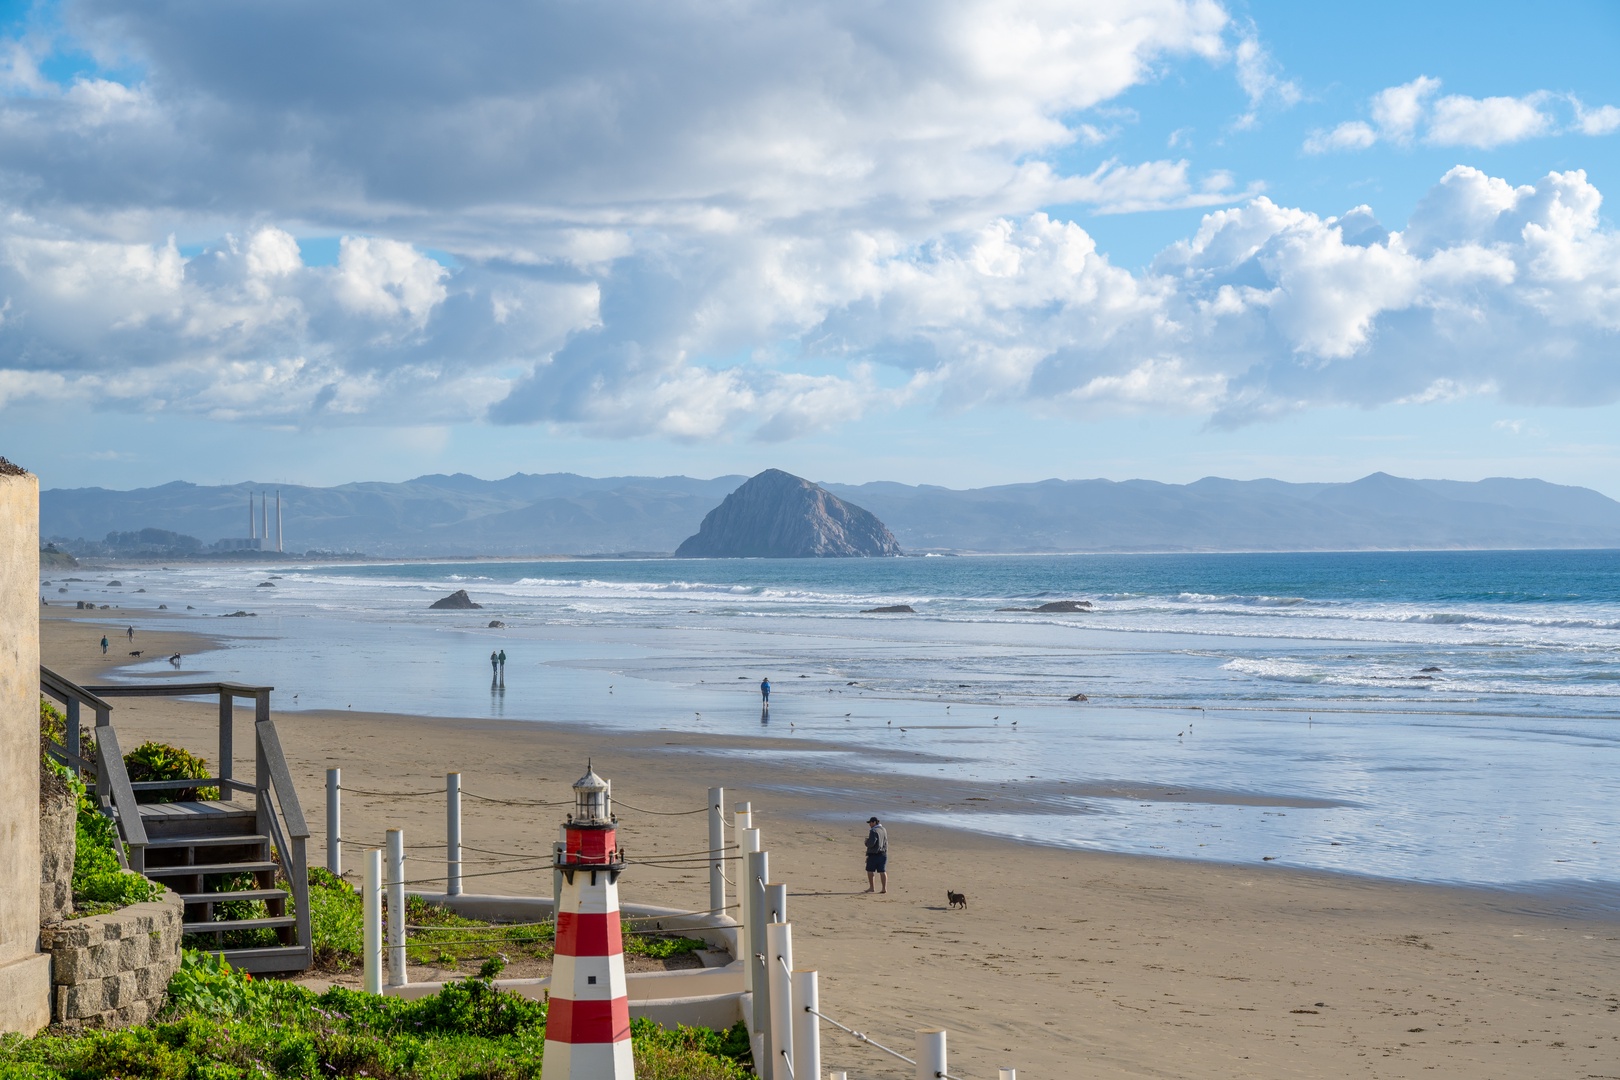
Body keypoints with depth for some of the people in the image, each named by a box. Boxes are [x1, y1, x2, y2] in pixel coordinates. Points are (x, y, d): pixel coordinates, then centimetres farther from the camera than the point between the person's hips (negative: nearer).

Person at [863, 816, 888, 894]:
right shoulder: (884, 830, 12)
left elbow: (871, 843, -22)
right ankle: (884, 888, 3)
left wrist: (866, 842, -4)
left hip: (874, 854, -8)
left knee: (870, 870, 4)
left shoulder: (874, 831, -16)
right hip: (883, 853, 8)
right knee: (882, 871, 6)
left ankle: (872, 887, 4)